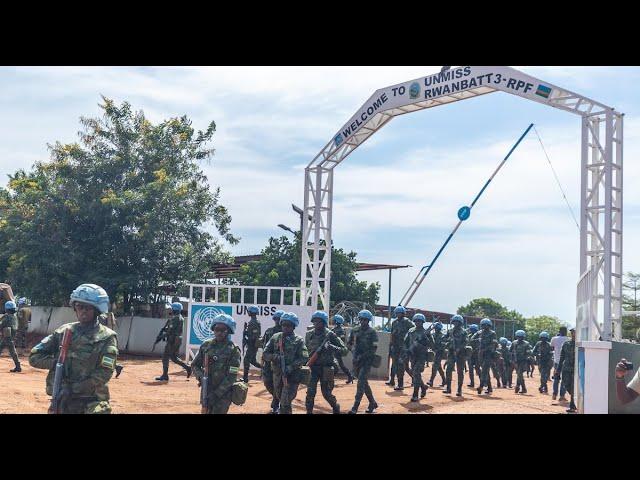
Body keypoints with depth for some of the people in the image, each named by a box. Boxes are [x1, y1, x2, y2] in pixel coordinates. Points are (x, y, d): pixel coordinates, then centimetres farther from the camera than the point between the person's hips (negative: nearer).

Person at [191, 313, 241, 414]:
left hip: (223, 393, -5)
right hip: (207, 391, 5)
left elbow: (232, 376, -14)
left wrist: (216, 394, -17)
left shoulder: (233, 350, -10)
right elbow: (195, 365, 11)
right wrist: (201, 377, -10)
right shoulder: (206, 345, 4)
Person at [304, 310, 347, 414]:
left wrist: (331, 347, -25)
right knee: (310, 391, -8)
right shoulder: (309, 335, 3)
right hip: (312, 367, 3)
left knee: (326, 392, 5)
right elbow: (306, 349, 19)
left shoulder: (330, 335, -8)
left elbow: (344, 350, -10)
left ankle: (336, 407, 33)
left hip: (326, 368, -3)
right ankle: (309, 411, 1)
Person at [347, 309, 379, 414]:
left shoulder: (372, 332, -7)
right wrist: (353, 350, -4)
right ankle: (372, 403, 31)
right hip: (356, 361, 6)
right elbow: (349, 343, 16)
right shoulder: (355, 330, 8)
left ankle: (355, 408, -17)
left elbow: (374, 349, -11)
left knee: (361, 382, -14)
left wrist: (362, 356, -16)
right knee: (364, 382, 15)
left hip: (366, 360, -6)